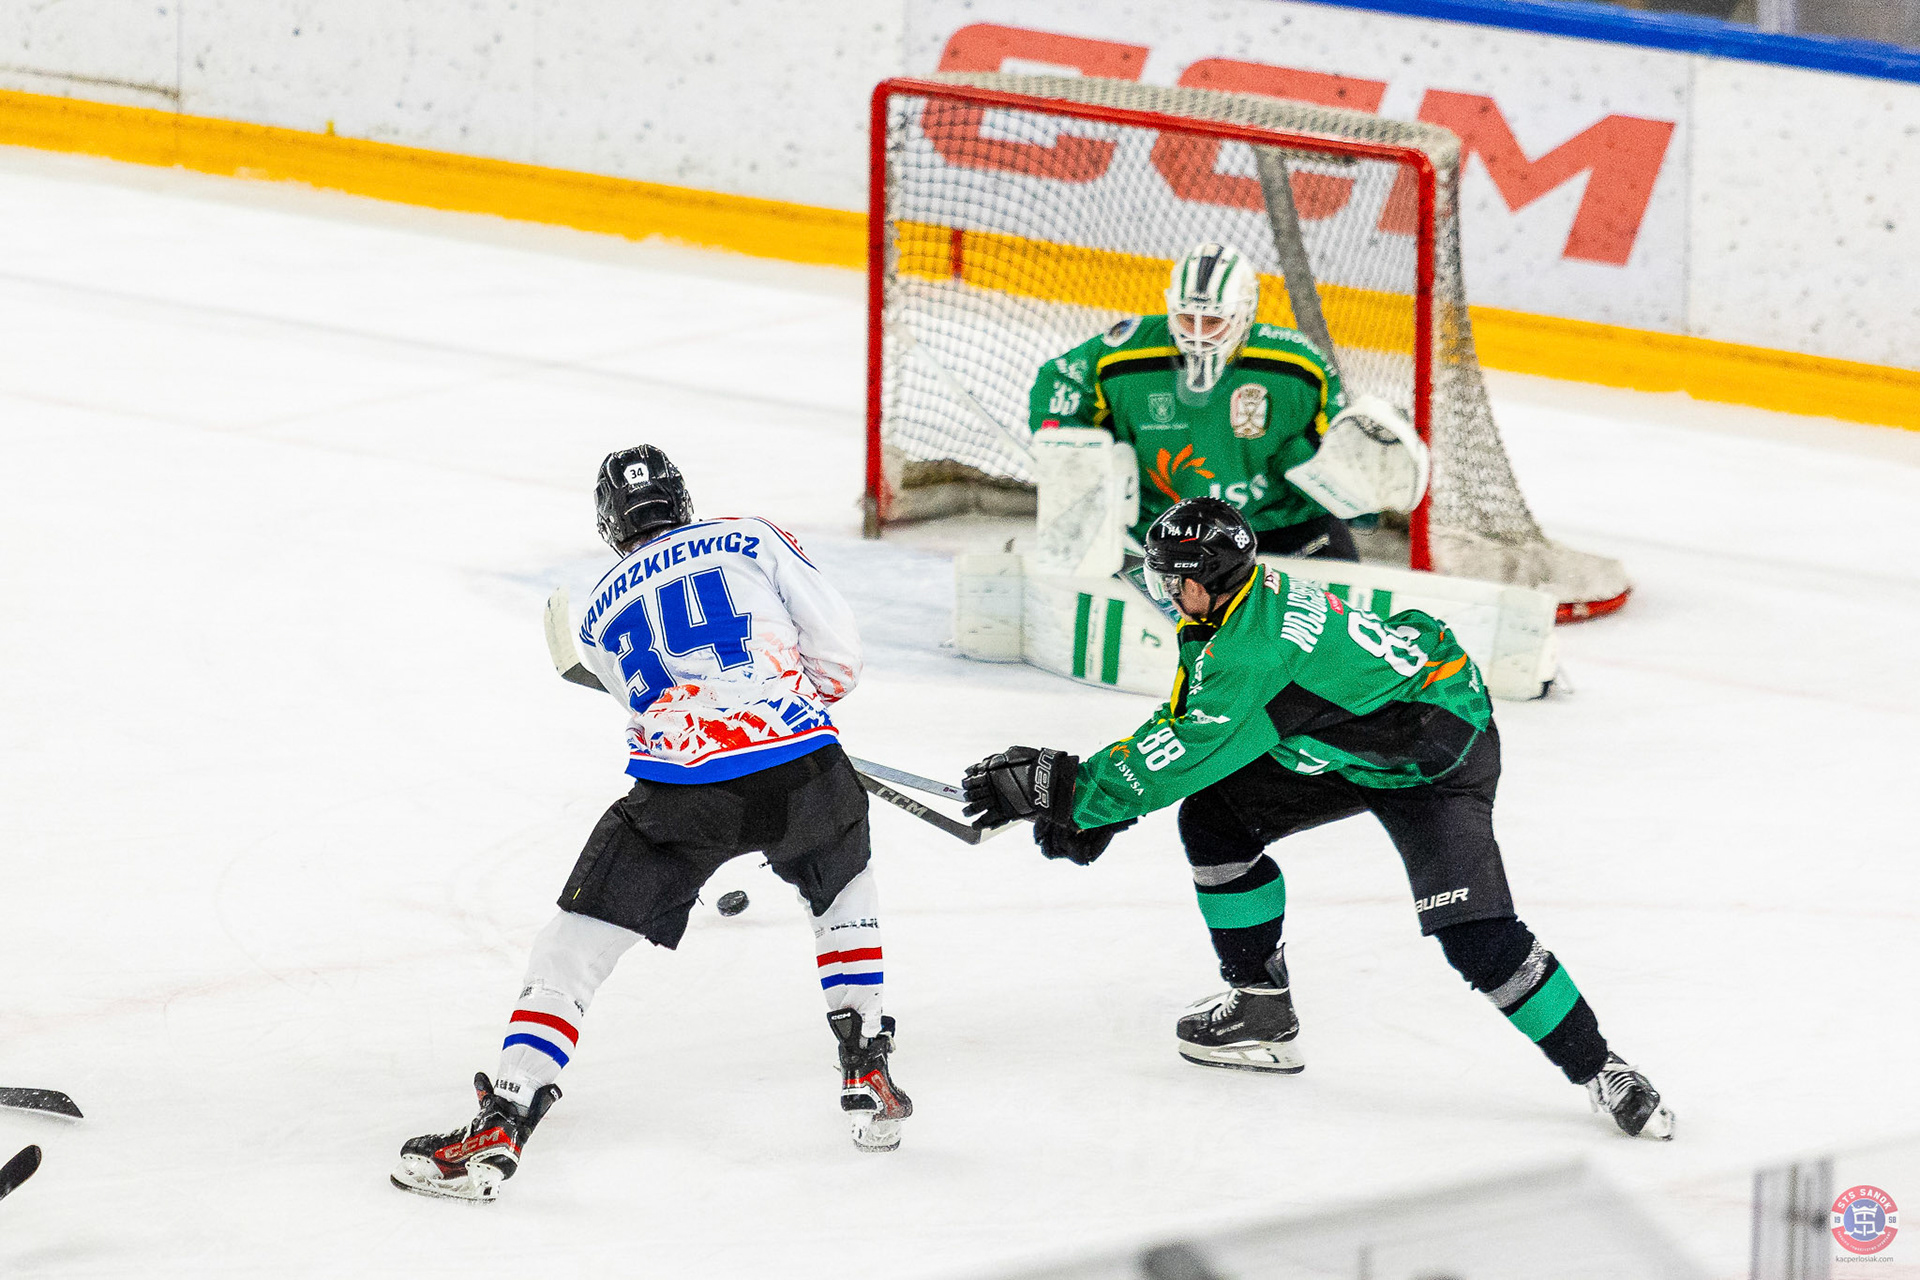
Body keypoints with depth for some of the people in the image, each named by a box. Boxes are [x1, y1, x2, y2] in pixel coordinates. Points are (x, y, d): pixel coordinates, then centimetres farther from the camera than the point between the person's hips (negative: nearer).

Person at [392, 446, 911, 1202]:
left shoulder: (604, 611, 22)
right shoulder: (754, 540, 15)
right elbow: (837, 654, 9)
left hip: (681, 793, -1)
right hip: (803, 771, 1)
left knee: (571, 949, 4)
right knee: (844, 889, 33)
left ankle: (499, 1131, -11)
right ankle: (867, 1079, 26)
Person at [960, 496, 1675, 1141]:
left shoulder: (1253, 648, -32)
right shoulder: (1228, 612, -2)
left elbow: (1186, 754, -32)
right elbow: (1183, 724, 6)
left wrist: (1069, 788, -26)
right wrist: (1090, 812, -4)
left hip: (1438, 753, -10)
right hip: (1347, 740, 10)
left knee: (1474, 932, -20)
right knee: (1213, 818, 3)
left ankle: (1599, 1070, -9)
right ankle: (1262, 1011, 15)